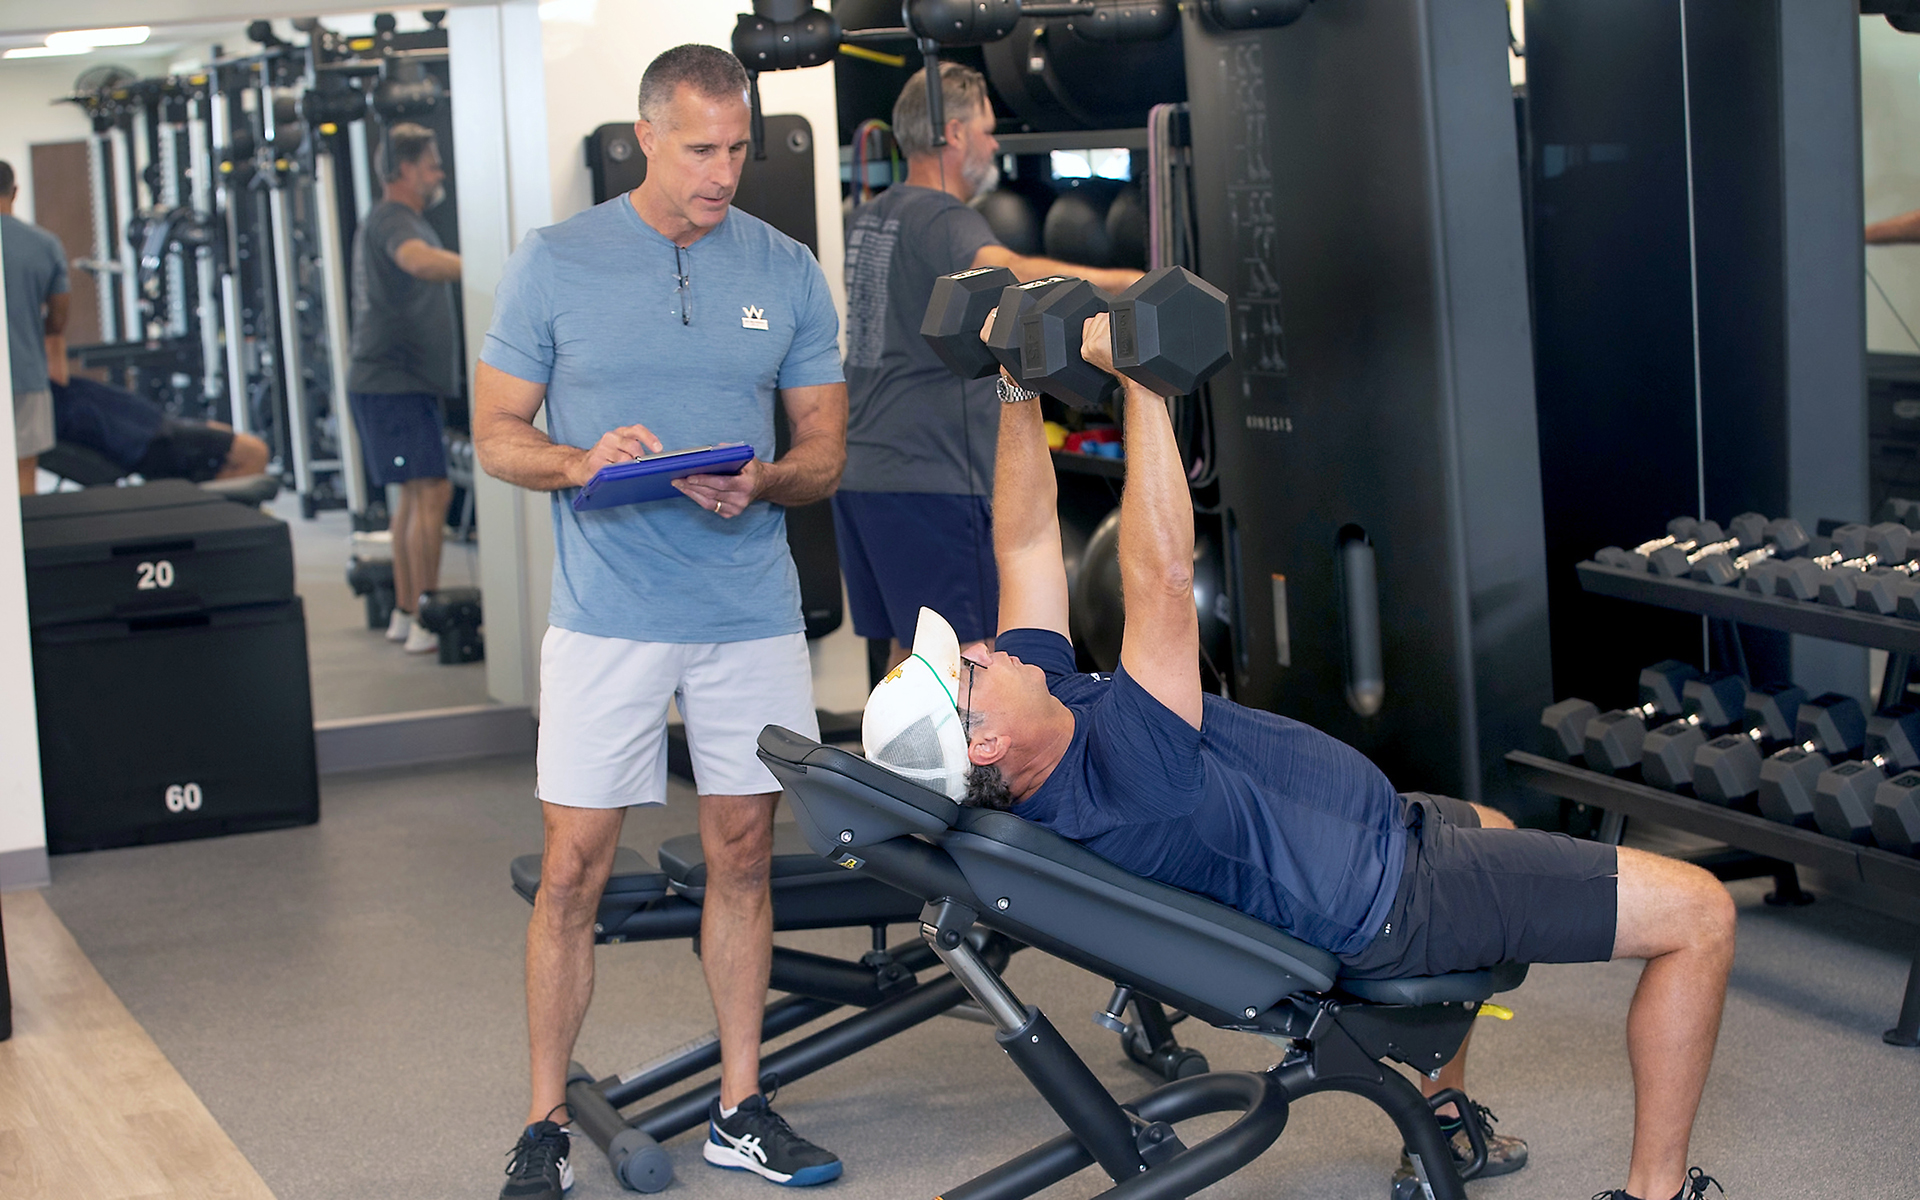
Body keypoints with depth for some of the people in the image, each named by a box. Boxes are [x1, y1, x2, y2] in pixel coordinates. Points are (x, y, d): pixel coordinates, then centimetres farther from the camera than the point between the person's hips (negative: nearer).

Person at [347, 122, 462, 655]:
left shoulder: (391, 221, 22)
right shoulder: (392, 221, -13)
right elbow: (421, 262, -36)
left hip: (403, 383, 11)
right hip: (393, 383, -11)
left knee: (415, 494, 14)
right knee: (431, 492, -15)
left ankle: (405, 613, 19)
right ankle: (426, 624, -17)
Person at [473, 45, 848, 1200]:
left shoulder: (787, 272, 6)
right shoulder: (556, 263, -1)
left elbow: (825, 449, 9)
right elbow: (497, 433, 2)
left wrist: (760, 484, -13)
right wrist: (582, 461, -19)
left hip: (753, 614, 3)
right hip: (608, 617, -3)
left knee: (744, 855, 8)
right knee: (575, 868, -2)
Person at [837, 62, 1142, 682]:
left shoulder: (868, 217, 16)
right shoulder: (943, 220, -13)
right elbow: (1001, 272, -35)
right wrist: (1116, 280, -45)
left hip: (861, 473, 9)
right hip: (932, 477, -9)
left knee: (907, 653, 15)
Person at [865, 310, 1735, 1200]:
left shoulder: (1046, 696, -11)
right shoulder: (1119, 776, -36)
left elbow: (1027, 544, -3)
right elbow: (1162, 579, -44)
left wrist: (1019, 388, -11)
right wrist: (1138, 383, -42)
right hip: (1390, 902, -10)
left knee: (1490, 832, 41)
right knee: (1697, 912, -8)